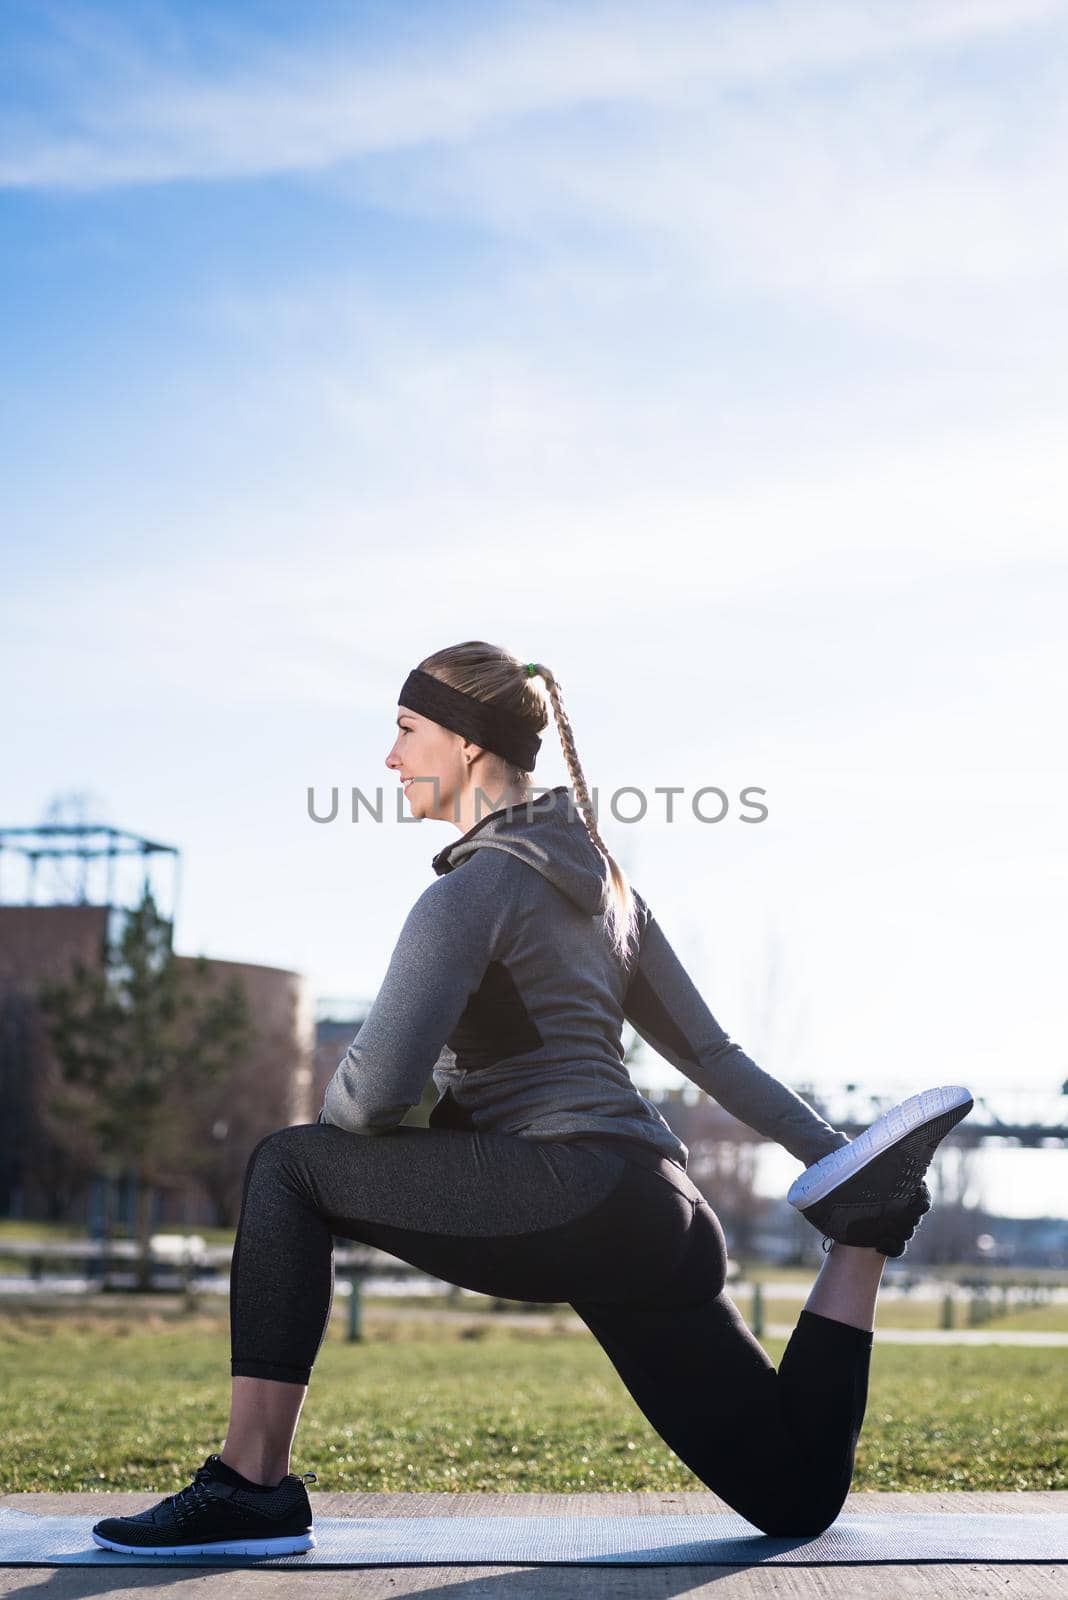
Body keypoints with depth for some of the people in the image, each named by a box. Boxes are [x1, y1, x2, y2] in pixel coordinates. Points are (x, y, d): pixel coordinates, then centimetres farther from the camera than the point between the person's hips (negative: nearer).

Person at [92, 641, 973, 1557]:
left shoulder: (477, 883, -7)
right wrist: (833, 1155, 23)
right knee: (799, 1502, 17)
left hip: (575, 1194, -9)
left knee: (288, 1168, -1)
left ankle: (252, 1487, -7)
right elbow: (711, 1051, 21)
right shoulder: (600, 879, 20)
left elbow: (375, 1089, -15)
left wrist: (336, 1124, 8)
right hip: (661, 1217, 9)